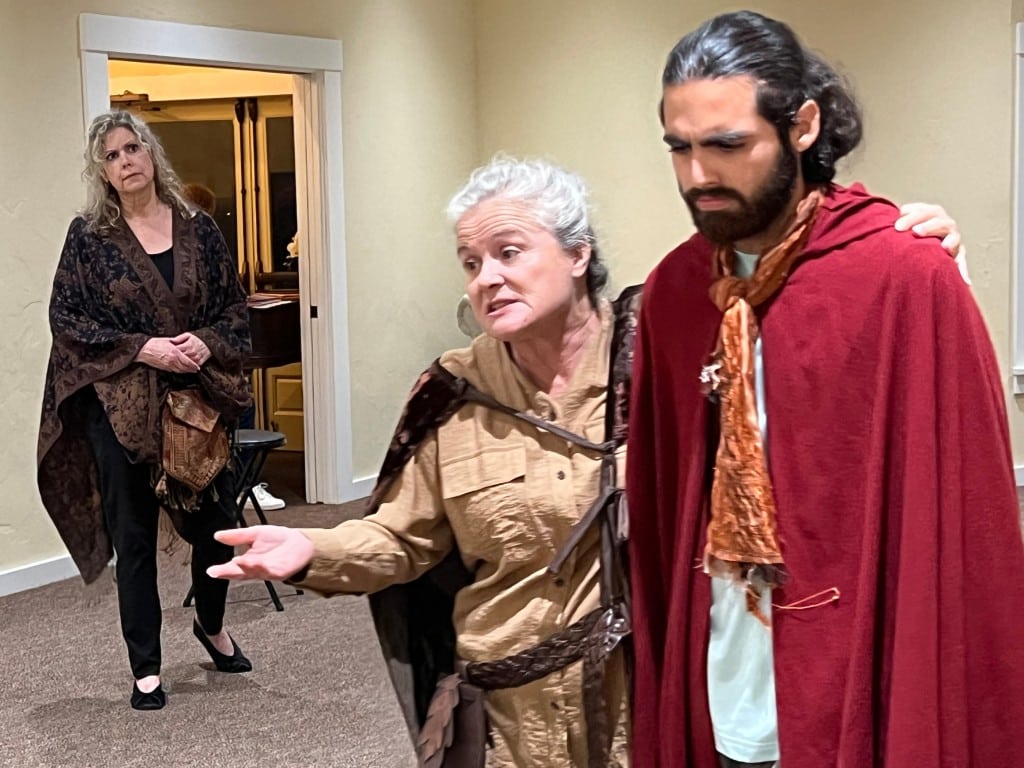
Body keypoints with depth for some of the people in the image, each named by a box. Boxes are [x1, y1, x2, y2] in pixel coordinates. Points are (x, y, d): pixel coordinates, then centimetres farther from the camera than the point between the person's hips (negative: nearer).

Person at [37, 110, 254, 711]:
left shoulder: (198, 228, 5)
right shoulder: (88, 235, -2)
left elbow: (235, 306, 7)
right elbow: (66, 318, -5)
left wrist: (208, 343, -13)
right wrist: (142, 348, -16)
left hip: (200, 398, 2)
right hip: (120, 404, -2)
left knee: (215, 523, 9)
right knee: (134, 535, 4)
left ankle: (212, 626, 37)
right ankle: (146, 668, 16)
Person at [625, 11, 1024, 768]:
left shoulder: (912, 281, -15)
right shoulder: (672, 287, 2)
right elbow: (658, 512, 6)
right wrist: (661, 701, 6)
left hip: (859, 699, -5)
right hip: (720, 701, 5)